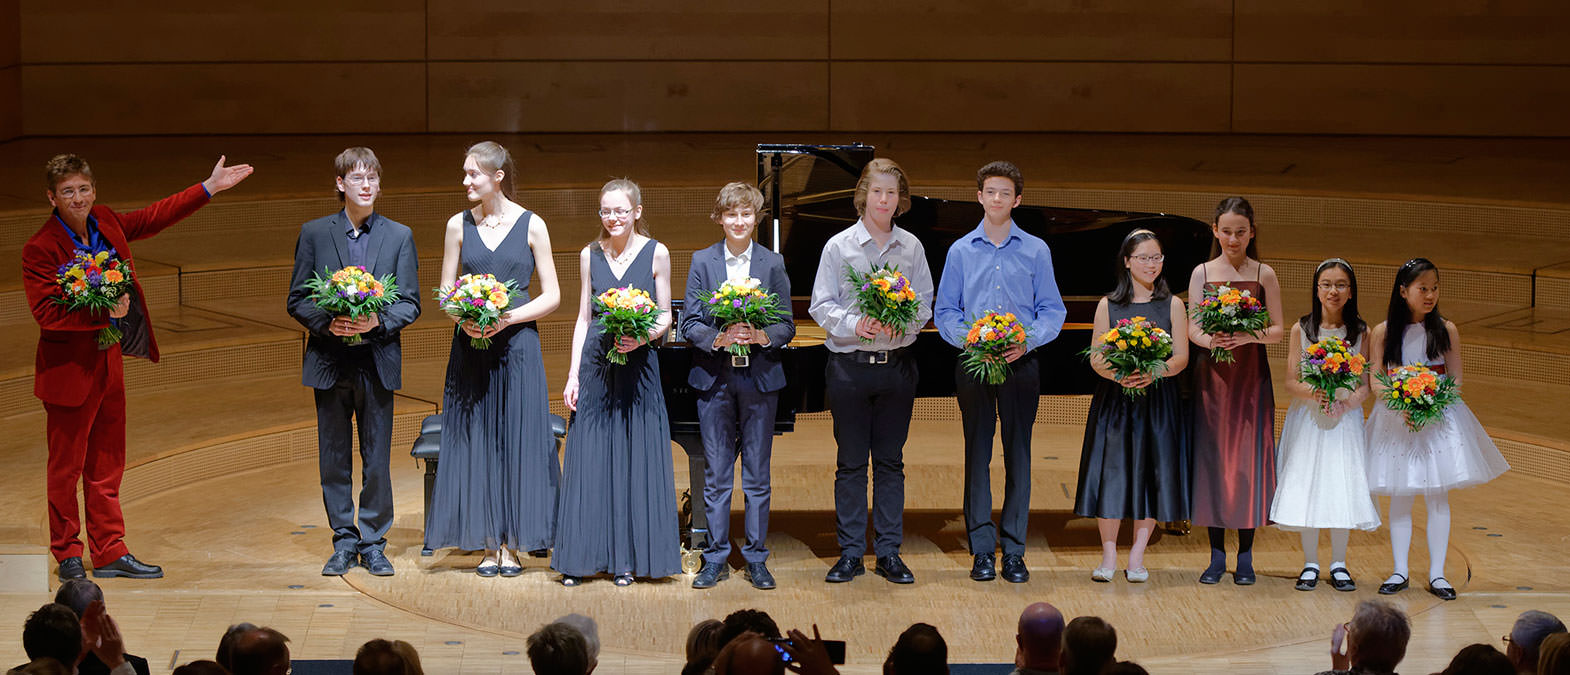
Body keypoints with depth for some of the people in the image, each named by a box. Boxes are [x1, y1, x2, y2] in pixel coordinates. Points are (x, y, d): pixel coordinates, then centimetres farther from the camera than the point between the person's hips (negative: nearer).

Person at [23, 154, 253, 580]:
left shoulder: (105, 223, 4)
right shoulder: (40, 248, -15)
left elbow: (154, 217, 17)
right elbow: (46, 313, -21)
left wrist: (210, 188, 17)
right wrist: (104, 311, -26)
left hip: (108, 359, 7)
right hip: (69, 367, -7)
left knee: (107, 463, 13)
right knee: (65, 465, 5)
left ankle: (110, 552, 21)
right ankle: (67, 555, 17)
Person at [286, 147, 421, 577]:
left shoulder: (399, 236, 6)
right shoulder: (314, 233, 5)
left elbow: (410, 304, 3)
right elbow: (297, 301, 4)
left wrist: (377, 320, -16)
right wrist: (328, 324, -14)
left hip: (377, 363, 0)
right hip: (329, 362, 0)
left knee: (377, 458, 2)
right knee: (334, 458, 6)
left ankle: (373, 542, 13)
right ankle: (344, 542, 16)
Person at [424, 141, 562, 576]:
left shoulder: (531, 225, 0)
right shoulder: (459, 225, 6)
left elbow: (551, 296, 0)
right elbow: (445, 293, 9)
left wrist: (508, 317, -14)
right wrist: (464, 318, -12)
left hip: (517, 344, -2)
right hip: (471, 346, 2)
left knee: (517, 439, 0)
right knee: (475, 440, 2)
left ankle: (512, 544, 8)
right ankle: (488, 545, 10)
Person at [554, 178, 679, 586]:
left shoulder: (656, 254, 1)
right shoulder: (590, 255, 8)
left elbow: (665, 315, 4)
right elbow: (583, 318, 10)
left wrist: (644, 336, -16)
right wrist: (573, 375, 4)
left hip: (638, 365, -2)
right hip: (596, 365, 2)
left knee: (635, 459, 0)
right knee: (589, 460, 2)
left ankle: (628, 558, 8)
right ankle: (580, 558, 7)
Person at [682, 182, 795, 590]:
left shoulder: (773, 264, 5)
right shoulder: (702, 262, 4)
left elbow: (787, 326, 3)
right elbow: (689, 325, 0)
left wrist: (760, 336, -17)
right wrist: (720, 339, -18)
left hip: (760, 377, 0)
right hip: (714, 377, 0)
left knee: (757, 475, 4)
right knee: (716, 475, 4)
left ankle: (756, 559, 12)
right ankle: (716, 559, 11)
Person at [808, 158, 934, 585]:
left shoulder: (911, 248, 5)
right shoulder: (839, 246, 0)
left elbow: (925, 305, 6)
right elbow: (821, 306, -2)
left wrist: (902, 322, -14)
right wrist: (855, 324, -19)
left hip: (897, 363, 2)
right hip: (850, 364, -2)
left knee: (890, 462, 6)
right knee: (850, 463, 3)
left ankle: (889, 553, 12)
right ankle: (850, 553, 10)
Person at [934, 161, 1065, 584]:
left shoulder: (1036, 251, 7)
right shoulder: (960, 251, 8)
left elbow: (1052, 310, 6)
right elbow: (944, 312, 8)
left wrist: (1028, 341, -12)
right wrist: (968, 340, -11)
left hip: (1021, 364, 0)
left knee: (1018, 456, 1)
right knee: (977, 455, 0)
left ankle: (1014, 552, 5)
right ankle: (981, 551, 4)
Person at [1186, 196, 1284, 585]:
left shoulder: (1264, 275, 4)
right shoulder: (1202, 273, 6)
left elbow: (1277, 332, 1)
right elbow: (1192, 328, 2)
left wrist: (1248, 336, -18)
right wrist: (1211, 340, -19)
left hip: (1251, 374, -1)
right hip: (1211, 374, 1)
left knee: (1249, 459, -2)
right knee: (1212, 458, 1)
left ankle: (1245, 556, 7)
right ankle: (1217, 556, 9)